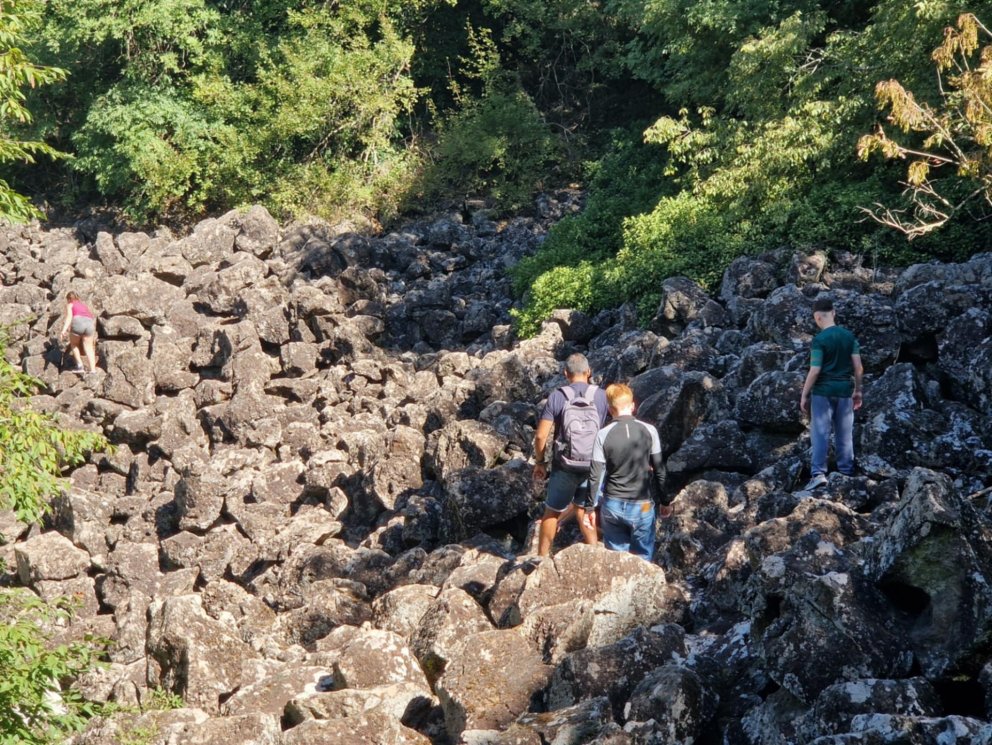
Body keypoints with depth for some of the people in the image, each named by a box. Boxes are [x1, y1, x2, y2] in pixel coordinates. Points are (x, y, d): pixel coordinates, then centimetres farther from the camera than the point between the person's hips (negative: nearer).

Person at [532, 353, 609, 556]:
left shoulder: (557, 397, -8)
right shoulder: (601, 396, -5)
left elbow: (541, 435, -9)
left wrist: (539, 462, 4)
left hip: (565, 466, -1)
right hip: (593, 466, 1)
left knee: (552, 512, 15)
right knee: (584, 510, 19)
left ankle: (542, 558, 23)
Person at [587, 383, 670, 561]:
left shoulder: (603, 435, -9)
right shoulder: (649, 431, -7)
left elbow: (596, 476, -6)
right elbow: (659, 471, -3)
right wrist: (665, 501, 9)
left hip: (612, 506, 1)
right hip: (642, 507, 0)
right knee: (642, 559, 12)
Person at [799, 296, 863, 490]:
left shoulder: (819, 339, -11)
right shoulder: (849, 336, 4)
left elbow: (814, 371, -14)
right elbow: (858, 367, 4)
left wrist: (804, 395, -6)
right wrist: (857, 390, 15)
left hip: (823, 391, -5)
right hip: (844, 391, 5)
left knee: (820, 433, -4)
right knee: (845, 434, 10)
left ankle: (818, 473, -13)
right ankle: (846, 474, 14)